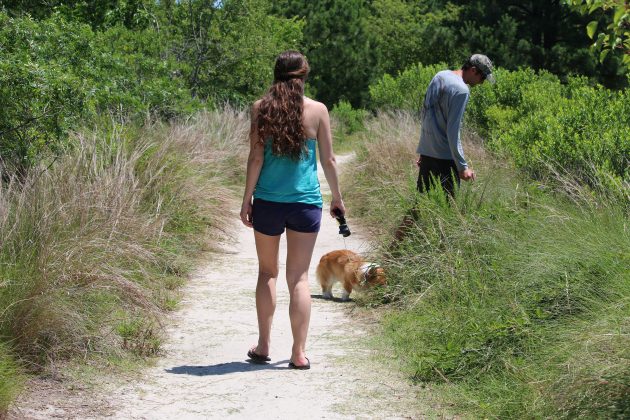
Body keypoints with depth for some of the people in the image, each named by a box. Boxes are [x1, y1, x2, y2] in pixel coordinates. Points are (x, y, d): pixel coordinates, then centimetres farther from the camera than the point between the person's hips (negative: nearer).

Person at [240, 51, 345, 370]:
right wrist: (337, 198, 15)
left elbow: (256, 158, -4)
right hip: (306, 201, 0)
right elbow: (328, 161, 2)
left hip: (268, 201, 0)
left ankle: (263, 346, 17)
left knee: (267, 272, 16)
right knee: (298, 277, 4)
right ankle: (298, 353, 3)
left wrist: (246, 199, 4)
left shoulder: (261, 108, -3)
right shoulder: (317, 110, -2)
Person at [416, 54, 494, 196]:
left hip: (425, 152, 9)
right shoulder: (461, 90, -15)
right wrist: (462, 166, -16)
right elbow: (453, 131, -19)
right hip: (444, 157, -8)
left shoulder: (440, 76, 12)